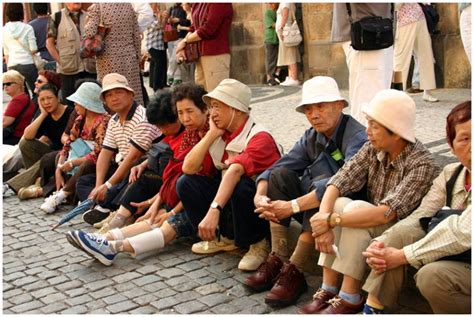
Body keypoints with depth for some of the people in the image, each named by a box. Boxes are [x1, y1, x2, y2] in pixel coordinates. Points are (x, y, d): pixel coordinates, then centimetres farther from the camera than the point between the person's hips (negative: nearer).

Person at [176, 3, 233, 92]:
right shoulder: (197, 4, 14)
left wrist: (185, 41, -4)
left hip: (216, 55, -8)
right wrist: (183, 46, 0)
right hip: (201, 55, 9)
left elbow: (207, 30, -16)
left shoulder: (221, 4, -12)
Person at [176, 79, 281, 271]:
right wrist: (211, 134, -13)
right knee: (186, 183, -6)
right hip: (228, 196, 7)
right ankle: (224, 238, 7)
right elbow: (188, 168, -8)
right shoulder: (219, 134, 1)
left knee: (240, 186, -37)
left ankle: (258, 244, -11)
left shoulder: (259, 137, -21)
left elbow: (234, 171, -38)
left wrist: (213, 210, -50)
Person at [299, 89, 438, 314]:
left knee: (356, 209, -29)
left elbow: (387, 213, -33)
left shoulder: (422, 164, -23)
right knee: (338, 204, -21)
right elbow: (337, 183, -11)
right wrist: (323, 222, -28)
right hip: (372, 221, 6)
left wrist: (331, 220, -32)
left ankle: (349, 299, -22)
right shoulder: (372, 149, -4)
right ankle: (328, 290, -18)